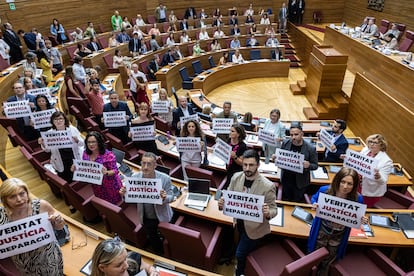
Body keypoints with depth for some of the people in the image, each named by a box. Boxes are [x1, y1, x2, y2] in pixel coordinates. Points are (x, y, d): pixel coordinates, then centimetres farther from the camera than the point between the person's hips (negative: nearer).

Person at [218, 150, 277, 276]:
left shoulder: (268, 186, -28)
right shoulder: (236, 177, -14)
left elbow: (274, 210, -19)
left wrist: (268, 213, -42)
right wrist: (222, 203, -25)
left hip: (254, 227, -5)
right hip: (239, 222, 5)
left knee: (240, 254, 7)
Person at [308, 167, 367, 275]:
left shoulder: (357, 199, -23)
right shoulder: (324, 190, -24)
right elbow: (314, 199, -1)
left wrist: (362, 220, -25)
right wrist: (314, 205, -23)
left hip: (338, 236, 1)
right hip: (321, 231, 0)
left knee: (326, 263, 24)